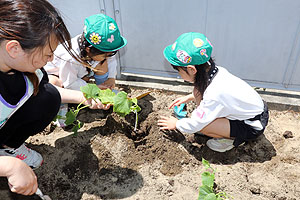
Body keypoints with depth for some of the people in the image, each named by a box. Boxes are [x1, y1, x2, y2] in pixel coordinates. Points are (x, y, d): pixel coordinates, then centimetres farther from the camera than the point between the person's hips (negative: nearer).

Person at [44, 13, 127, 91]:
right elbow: (70, 83, -31)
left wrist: (111, 77, -18)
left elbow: (111, 59, -6)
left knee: (103, 63, -17)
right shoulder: (71, 60, -46)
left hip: (81, 72, 5)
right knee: (53, 83, -39)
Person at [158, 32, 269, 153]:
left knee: (201, 125, -26)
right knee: (198, 91, -3)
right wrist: (189, 97, 12)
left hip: (253, 127, -8)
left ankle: (231, 138, 0)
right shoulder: (213, 70, -13)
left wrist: (176, 124, -5)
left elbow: (193, 126, -23)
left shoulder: (214, 94, -36)